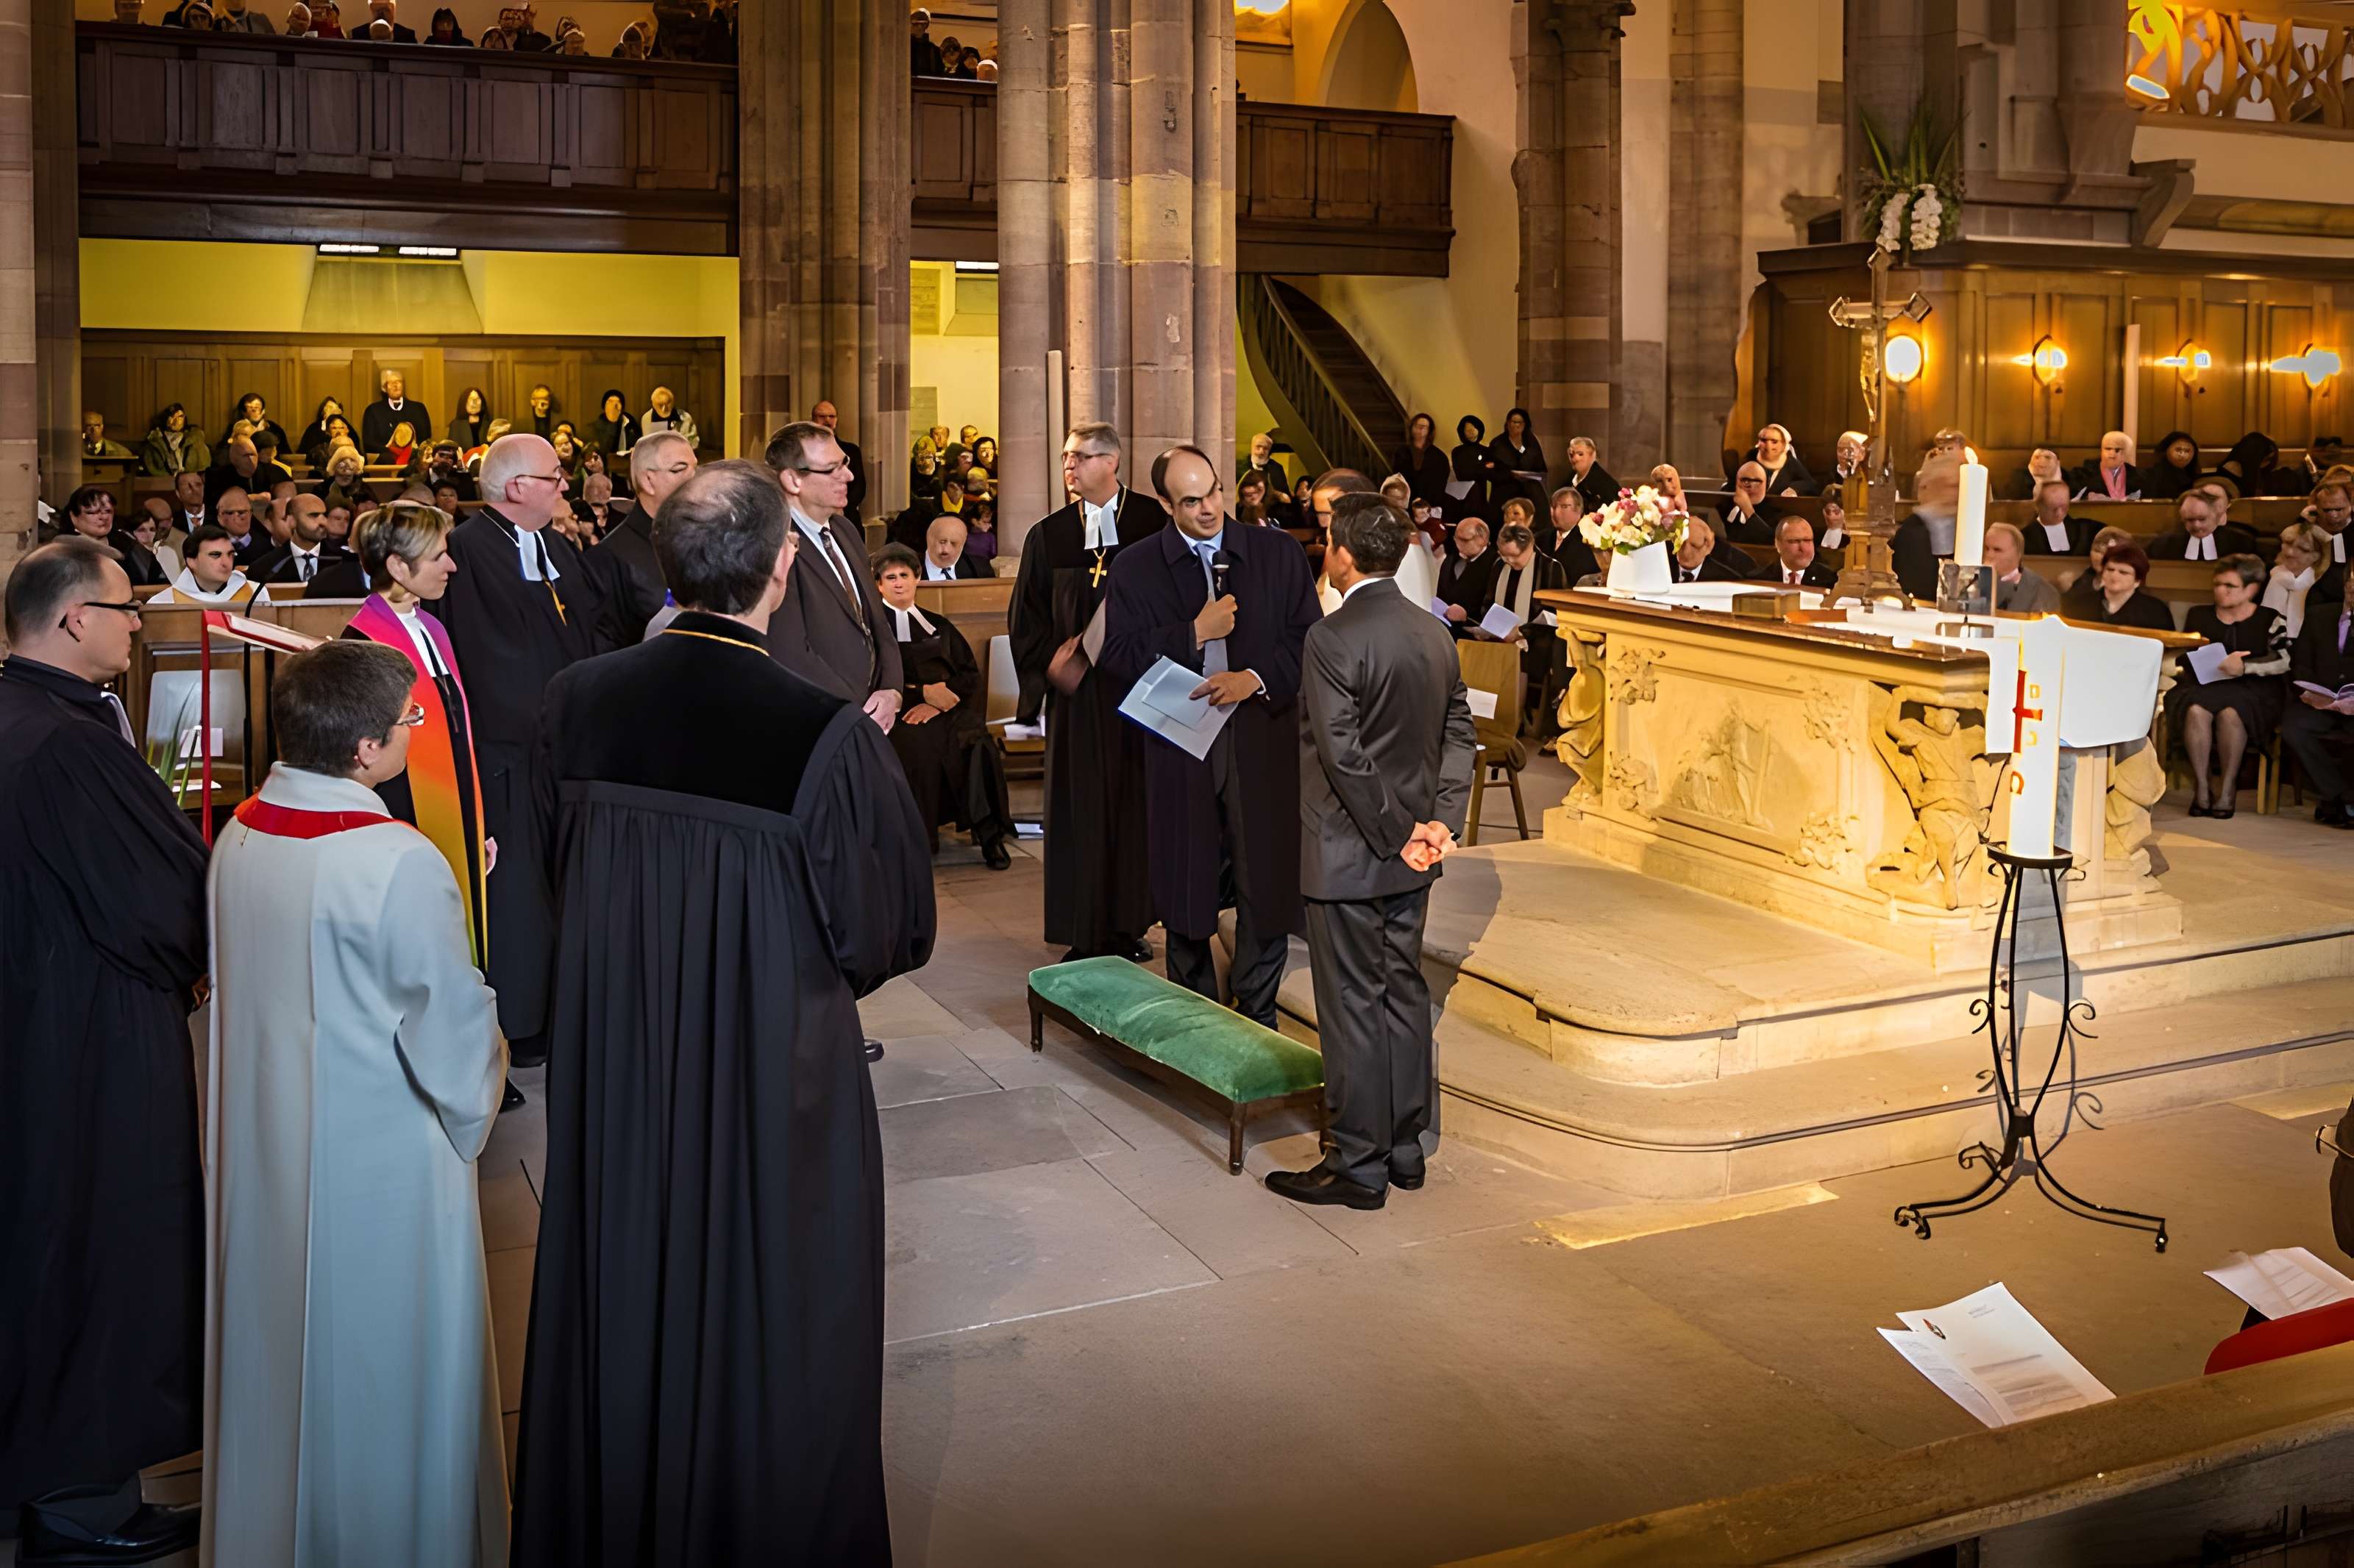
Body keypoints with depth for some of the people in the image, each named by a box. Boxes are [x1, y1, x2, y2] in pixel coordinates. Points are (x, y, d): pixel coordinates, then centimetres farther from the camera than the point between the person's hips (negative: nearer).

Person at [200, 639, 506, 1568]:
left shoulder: (238, 836, -4)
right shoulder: (399, 865, -26)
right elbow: (454, 1029, -19)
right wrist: (471, 1116, 1)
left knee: (277, 1342, 23)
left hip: (260, 1146, 7)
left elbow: (235, 987, 8)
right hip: (380, 1162, -7)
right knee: (384, 1366, 11)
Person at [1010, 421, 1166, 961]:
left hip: (1137, 687, -1)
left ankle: (1129, 925, 16)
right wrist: (1052, 661, -8)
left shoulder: (1153, 523, -1)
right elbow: (1026, 617, 8)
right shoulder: (1049, 535, 7)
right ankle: (1085, 933, 8)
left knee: (1134, 802, 5)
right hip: (1075, 691, 1)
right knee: (1080, 807, 2)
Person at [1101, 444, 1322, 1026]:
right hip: (1180, 749, 0)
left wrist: (1256, 678, -14)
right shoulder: (1135, 568, 4)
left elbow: (1308, 640, 1)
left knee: (1265, 886, 3)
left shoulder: (1277, 554, 5)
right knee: (1186, 890, 8)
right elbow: (1120, 656, -3)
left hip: (1264, 743, 0)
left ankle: (1256, 1021, 18)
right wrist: (1196, 633, -11)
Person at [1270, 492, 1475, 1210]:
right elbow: (1461, 734, 7)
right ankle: (1404, 1148, 25)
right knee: (1404, 994, 15)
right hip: (1411, 856, 8)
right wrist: (1441, 820, 0)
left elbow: (1344, 755, -21)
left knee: (1353, 1006, 1)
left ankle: (1358, 1165, 10)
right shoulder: (1434, 633, 6)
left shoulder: (1331, 638, -18)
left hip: (1349, 855, -8)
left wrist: (1395, 834, -13)